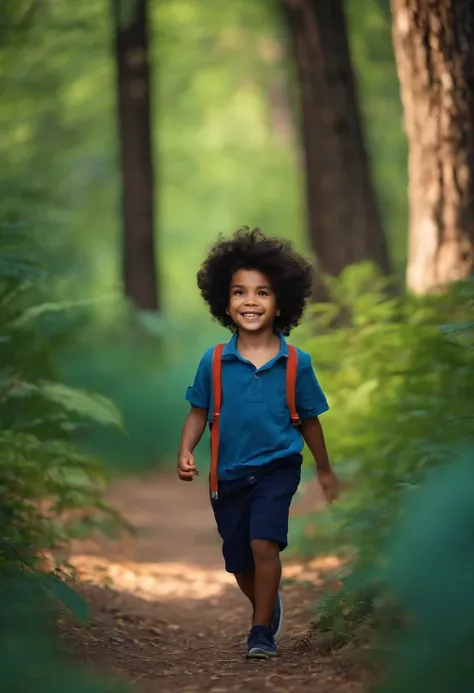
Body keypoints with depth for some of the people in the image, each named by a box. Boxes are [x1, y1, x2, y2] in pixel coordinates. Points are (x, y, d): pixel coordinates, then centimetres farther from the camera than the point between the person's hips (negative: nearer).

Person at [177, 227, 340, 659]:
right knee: (238, 562, 14)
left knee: (264, 543, -21)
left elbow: (309, 419, 3)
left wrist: (325, 469, 14)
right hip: (229, 473, 2)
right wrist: (185, 451, -15)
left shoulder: (296, 363, -9)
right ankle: (269, 605, 44)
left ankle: (262, 630, -7)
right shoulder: (214, 361, -8)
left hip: (277, 466, -2)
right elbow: (199, 412, 2)